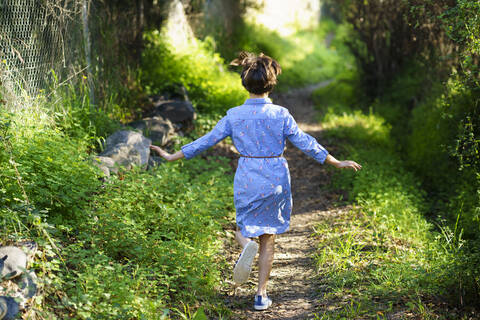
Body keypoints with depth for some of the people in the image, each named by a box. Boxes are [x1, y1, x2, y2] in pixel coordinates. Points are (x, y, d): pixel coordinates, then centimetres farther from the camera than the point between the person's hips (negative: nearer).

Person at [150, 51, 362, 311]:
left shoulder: (234, 115, -5)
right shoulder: (280, 114, -9)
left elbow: (206, 141, -1)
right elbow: (305, 144, -6)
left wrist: (173, 157, 10)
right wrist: (337, 163, 4)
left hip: (246, 180, 1)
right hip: (275, 180, 0)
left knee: (243, 228, 23)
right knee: (268, 240, 12)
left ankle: (246, 246, -13)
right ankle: (261, 295, 12)